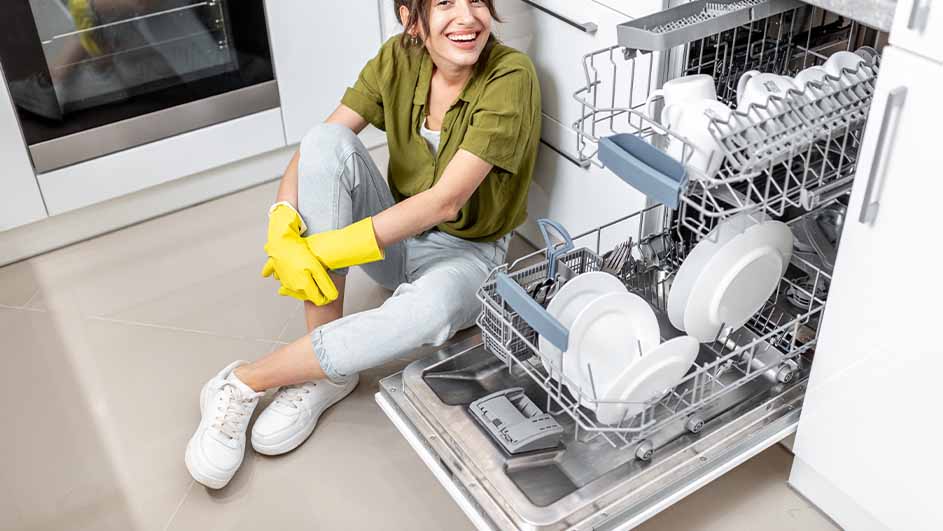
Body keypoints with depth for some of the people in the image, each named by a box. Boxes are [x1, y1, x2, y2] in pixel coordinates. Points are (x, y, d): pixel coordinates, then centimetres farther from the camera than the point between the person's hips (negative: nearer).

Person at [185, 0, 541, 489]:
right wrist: (283, 231, -29)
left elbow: (447, 200, -29)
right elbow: (311, 151, -10)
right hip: (396, 234, 5)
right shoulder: (399, 58, -7)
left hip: (466, 251, -4)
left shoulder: (510, 76, -22)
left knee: (428, 309, -40)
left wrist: (328, 249, -30)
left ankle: (246, 382, -19)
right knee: (327, 140, -23)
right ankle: (324, 366, -19)